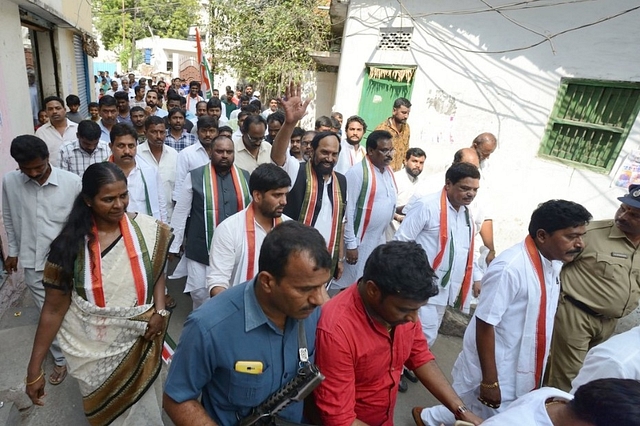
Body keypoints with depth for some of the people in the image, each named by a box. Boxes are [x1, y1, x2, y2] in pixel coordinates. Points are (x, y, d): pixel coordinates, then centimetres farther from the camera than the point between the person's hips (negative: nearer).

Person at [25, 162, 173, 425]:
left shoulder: (147, 230, -14)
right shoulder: (70, 244, -15)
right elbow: (54, 308, -8)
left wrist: (160, 310, -11)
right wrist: (34, 369, -5)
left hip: (139, 341, 1)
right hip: (94, 349, 0)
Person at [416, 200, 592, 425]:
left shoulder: (554, 263, -3)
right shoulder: (510, 268, -30)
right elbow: (485, 324, -25)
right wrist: (489, 381, -21)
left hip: (523, 368, 8)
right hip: (496, 369, -8)